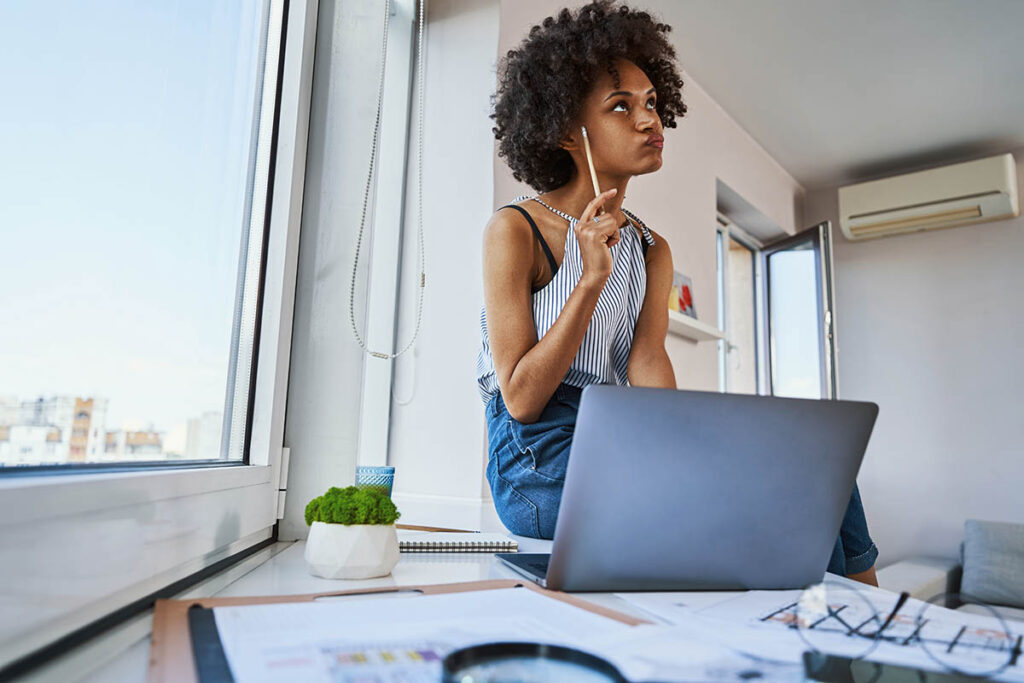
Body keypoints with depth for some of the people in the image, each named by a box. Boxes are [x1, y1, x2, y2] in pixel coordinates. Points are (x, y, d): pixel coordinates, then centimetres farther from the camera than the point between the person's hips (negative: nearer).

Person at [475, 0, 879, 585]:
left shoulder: (652, 250, 13)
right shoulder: (515, 230, -5)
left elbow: (647, 366, -3)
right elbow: (521, 399, -11)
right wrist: (593, 278, -18)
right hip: (538, 464, -5)